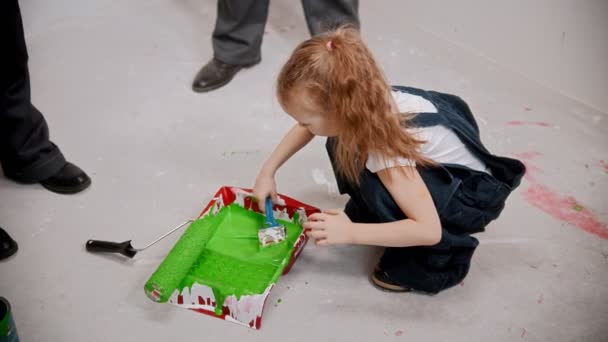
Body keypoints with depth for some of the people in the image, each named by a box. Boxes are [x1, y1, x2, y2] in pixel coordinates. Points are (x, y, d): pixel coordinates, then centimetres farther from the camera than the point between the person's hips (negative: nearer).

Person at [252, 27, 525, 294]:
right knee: (340, 144, -8)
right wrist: (267, 172, 0)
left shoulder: (385, 143, -37)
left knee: (377, 187, -33)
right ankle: (370, 212, 13)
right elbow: (306, 128, 5)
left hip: (475, 192, -7)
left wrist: (349, 233, -40)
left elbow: (429, 230, -39)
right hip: (441, 170, 8)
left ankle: (435, 262, -12)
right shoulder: (364, 103, -17)